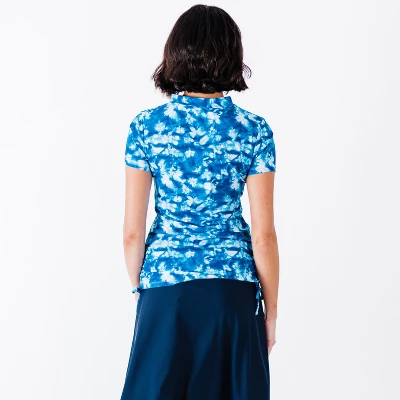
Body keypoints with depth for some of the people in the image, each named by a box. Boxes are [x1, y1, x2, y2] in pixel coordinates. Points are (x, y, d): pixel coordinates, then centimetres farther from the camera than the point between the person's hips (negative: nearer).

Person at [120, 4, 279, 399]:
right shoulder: (254, 130, -5)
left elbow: (132, 232, -3)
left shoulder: (146, 126, -4)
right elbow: (263, 236, -6)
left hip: (165, 283, 1)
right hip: (233, 291, 0)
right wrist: (271, 308, 6)